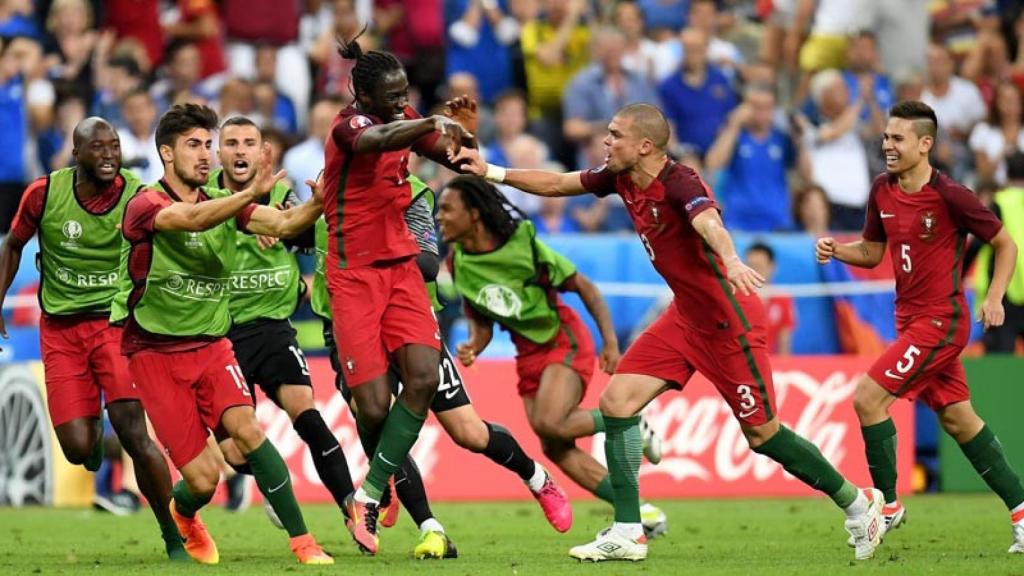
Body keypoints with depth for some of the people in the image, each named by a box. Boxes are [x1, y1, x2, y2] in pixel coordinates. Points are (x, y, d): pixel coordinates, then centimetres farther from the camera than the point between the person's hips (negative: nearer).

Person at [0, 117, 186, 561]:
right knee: (78, 450, -5)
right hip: (61, 329, 2)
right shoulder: (44, 193, -7)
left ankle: (174, 538, -4)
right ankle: (94, 428, 35)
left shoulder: (139, 198, -10)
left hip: (117, 323, -2)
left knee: (133, 433, -17)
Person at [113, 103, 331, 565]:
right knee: (204, 478, -8)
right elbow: (193, 219, -35)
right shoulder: (145, 205, -13)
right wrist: (253, 192, -49)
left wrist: (319, 201, -33)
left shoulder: (223, 203, 4)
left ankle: (302, 542, -19)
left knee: (246, 428, -23)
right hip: (156, 352, -4)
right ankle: (183, 515, 30)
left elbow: (282, 224, -12)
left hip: (210, 345, 4)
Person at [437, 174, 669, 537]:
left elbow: (583, 287, -9)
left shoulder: (524, 244, -19)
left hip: (565, 340, -6)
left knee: (548, 423, -27)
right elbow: (482, 322, 7)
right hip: (529, 354, 6)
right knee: (555, 449, -4)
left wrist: (610, 341, -13)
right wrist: (472, 348, -16)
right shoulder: (458, 263, -4)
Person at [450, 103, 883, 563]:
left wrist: (732, 263, -65)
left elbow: (710, 224, -45)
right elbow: (556, 184, 14)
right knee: (615, 401, -5)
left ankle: (858, 503, 19)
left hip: (728, 321, -8)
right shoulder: (621, 179, 0)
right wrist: (491, 172, 9)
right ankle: (627, 534, -1)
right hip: (686, 315, 8)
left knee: (762, 433, -1)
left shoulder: (679, 184, -25)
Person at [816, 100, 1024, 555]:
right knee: (957, 419, 11)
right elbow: (872, 252, 15)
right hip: (910, 318, 8)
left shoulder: (949, 196, -17)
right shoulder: (882, 190, 3)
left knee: (868, 397, -13)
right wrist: (836, 250, -4)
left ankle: (888, 504, 0)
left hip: (940, 320, -8)